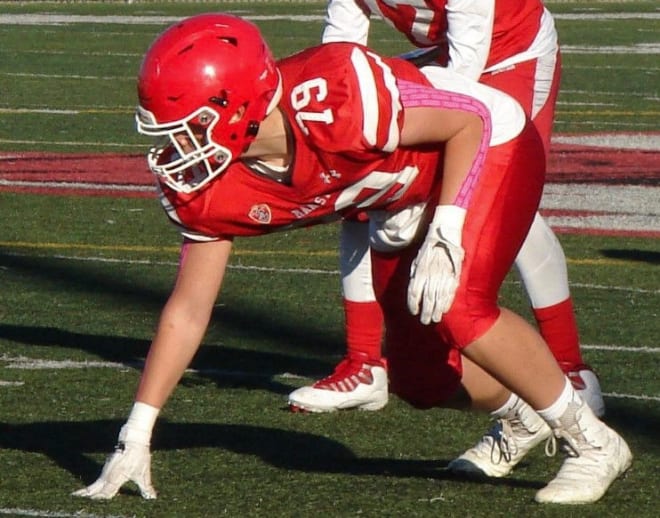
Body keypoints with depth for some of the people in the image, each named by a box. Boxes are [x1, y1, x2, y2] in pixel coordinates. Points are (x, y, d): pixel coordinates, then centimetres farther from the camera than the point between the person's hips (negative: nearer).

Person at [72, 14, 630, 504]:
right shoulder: (209, 190, -19)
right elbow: (188, 311, -9)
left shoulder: (333, 99, -39)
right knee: (422, 378, 6)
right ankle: (522, 413, 37)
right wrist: (135, 439, -11)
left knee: (457, 312, -26)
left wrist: (445, 238, -31)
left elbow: (470, 121, -24)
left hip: (489, 146, -7)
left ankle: (593, 442, -8)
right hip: (406, 200, 7)